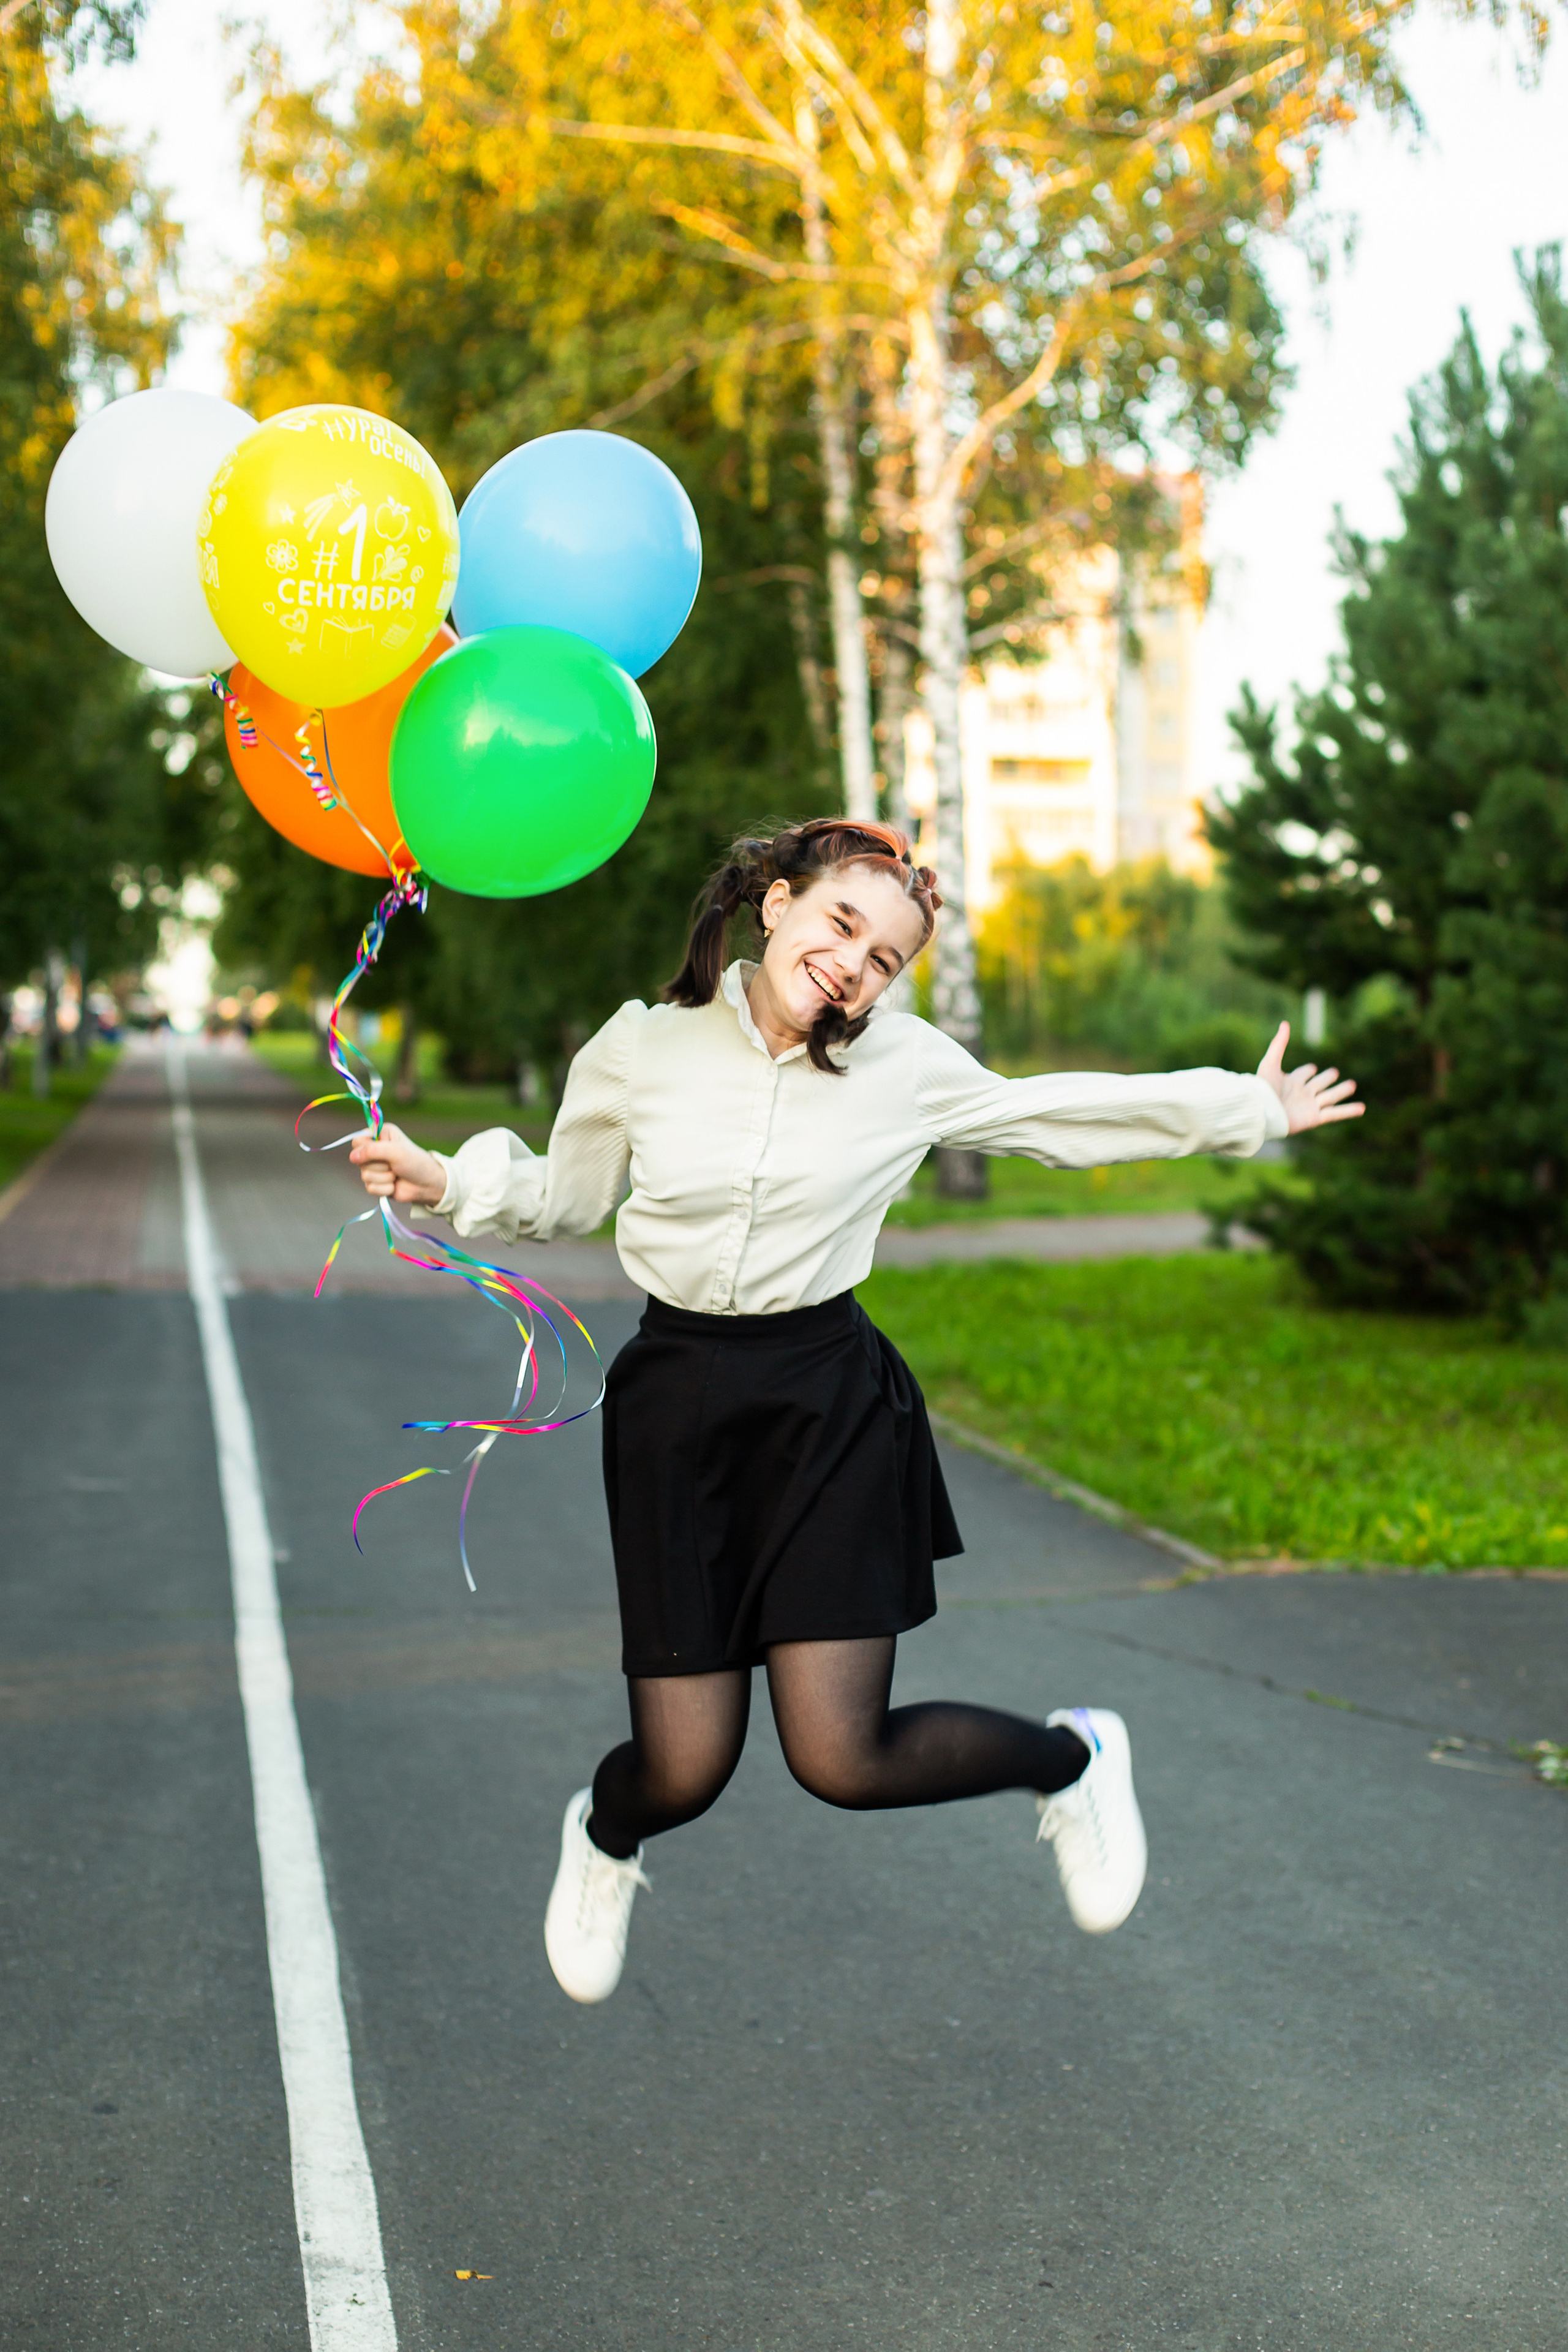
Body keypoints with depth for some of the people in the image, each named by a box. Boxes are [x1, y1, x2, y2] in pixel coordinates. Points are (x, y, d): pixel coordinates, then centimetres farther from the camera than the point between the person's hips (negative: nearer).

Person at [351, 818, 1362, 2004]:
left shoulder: (906, 1065, -4)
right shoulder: (641, 1049, -4)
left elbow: (1056, 1112, 10)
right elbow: (563, 1195, 13)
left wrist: (1251, 1109, 15)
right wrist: (449, 1180, -3)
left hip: (832, 1407, -1)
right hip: (676, 1406, 1)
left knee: (844, 1761, -9)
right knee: (685, 1773, -2)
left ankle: (1074, 1757, 22)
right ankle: (605, 1833, 38)